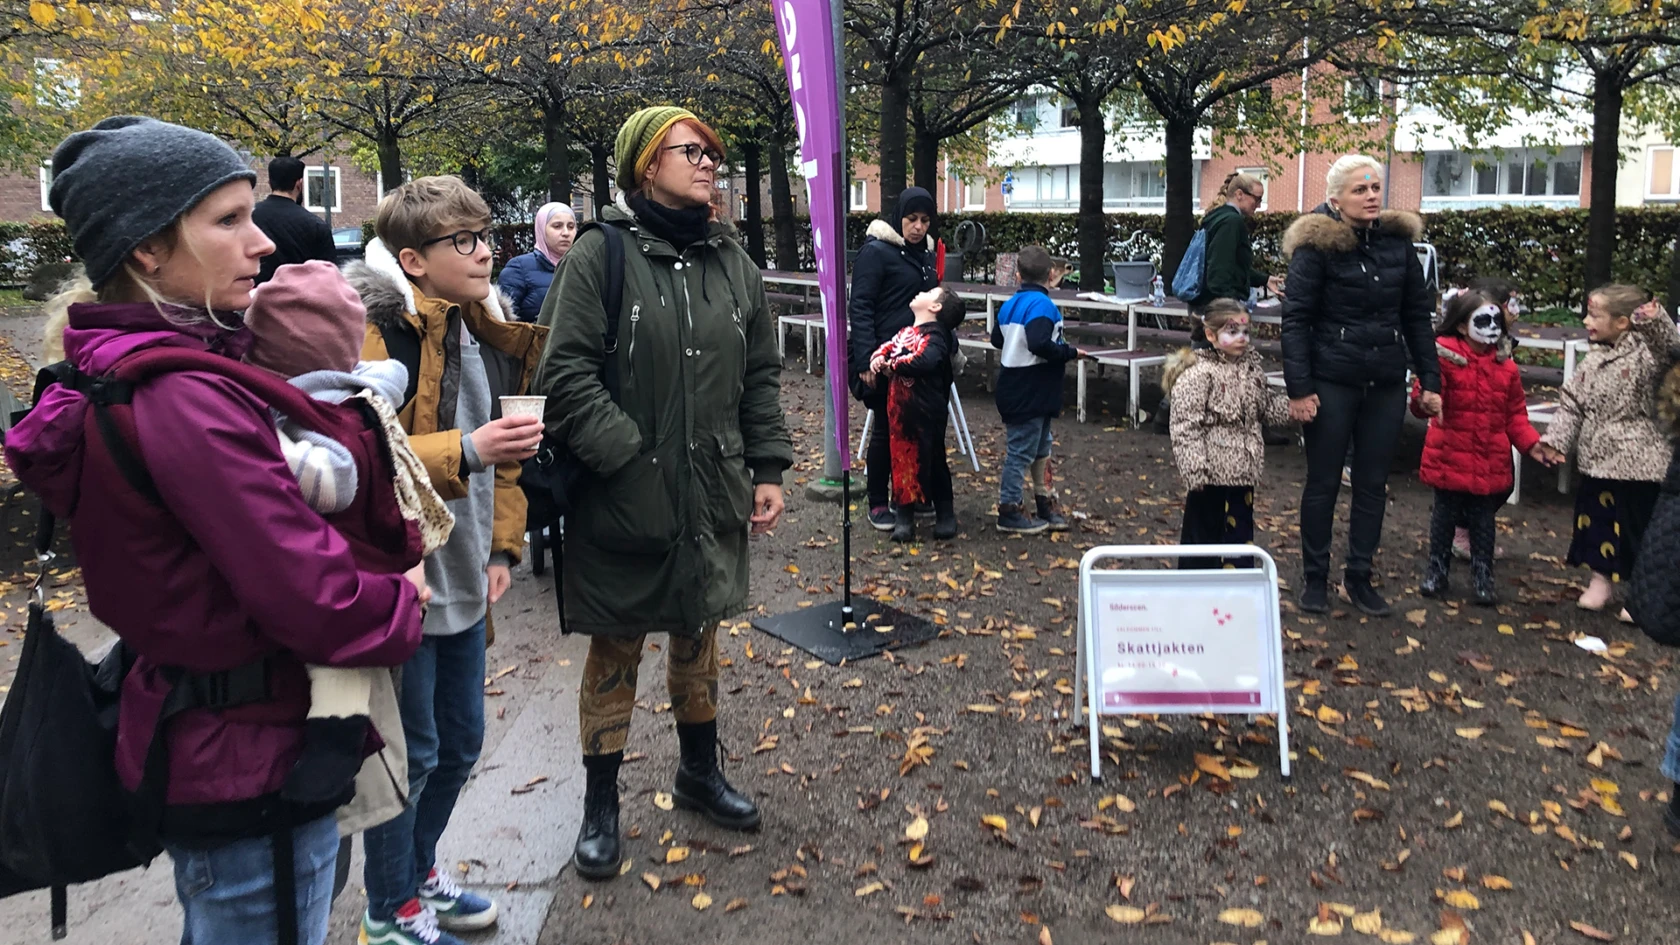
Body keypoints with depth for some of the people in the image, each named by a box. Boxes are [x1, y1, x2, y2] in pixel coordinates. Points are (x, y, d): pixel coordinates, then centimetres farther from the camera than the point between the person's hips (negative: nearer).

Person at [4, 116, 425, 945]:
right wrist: (403, 608, -9)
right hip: (252, 761, -9)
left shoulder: (119, 372, 4)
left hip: (192, 734, 9)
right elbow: (313, 596, -28)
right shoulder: (183, 397, -26)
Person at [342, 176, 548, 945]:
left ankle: (420, 870, 42)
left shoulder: (485, 336, 11)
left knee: (460, 742, 19)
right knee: (411, 752, 5)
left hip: (463, 580, 8)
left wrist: (503, 546, 12)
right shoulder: (377, 334, -16)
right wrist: (463, 451, -33)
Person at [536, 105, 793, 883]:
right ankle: (600, 805, 26)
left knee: (698, 636, 19)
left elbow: (762, 374, 11)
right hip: (623, 498, -4)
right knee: (615, 650, 9)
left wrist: (767, 469, 6)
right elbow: (566, 374, -14)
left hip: (713, 496, 5)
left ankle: (699, 773, 40)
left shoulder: (732, 261, 8)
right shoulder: (602, 253, -9)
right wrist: (629, 457, -19)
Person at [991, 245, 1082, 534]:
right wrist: (1070, 353, -17)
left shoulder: (1011, 304, 8)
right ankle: (1009, 511, 9)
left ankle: (1046, 504, 30)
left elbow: (997, 339, 17)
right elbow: (1040, 344, -31)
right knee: (1021, 451, 0)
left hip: (1014, 388, 10)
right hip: (1029, 394, -10)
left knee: (1040, 449, 19)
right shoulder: (1042, 304, -19)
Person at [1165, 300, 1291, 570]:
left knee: (1241, 531, 16)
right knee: (1203, 532, 5)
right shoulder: (1198, 374, -17)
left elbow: (1267, 406, 19)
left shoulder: (1251, 365, 7)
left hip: (1243, 469, 7)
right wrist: (1195, 471, -23)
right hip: (1211, 472, -7)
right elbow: (1186, 426, -19)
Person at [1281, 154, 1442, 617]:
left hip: (1386, 384, 4)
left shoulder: (1398, 240, 6)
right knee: (1323, 482, 6)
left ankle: (1360, 577, 22)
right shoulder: (1316, 245, -8)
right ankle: (1315, 578, 19)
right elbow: (1296, 318, -10)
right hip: (1332, 382, -4)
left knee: (1372, 484, 9)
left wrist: (1430, 380, 6)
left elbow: (1417, 315, 10)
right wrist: (1299, 387, -15)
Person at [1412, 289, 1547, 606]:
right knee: (1445, 515, 10)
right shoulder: (1444, 357, -13)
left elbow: (1516, 414, 8)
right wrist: (1424, 399, -42)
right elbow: (1422, 400, -18)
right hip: (1450, 457, -3)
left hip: (1490, 462, 3)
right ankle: (1436, 572, 24)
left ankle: (1482, 578, 23)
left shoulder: (1506, 368, 3)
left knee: (1483, 520, 12)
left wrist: (1530, 443, -3)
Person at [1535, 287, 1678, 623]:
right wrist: (1556, 440, 3)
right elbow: (1572, 402, 10)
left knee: (1637, 528, 3)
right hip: (1598, 459, 7)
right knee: (1595, 520, 15)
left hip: (1637, 462, -7)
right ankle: (1601, 579, 31)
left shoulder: (1645, 352, -12)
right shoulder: (1594, 360, 7)